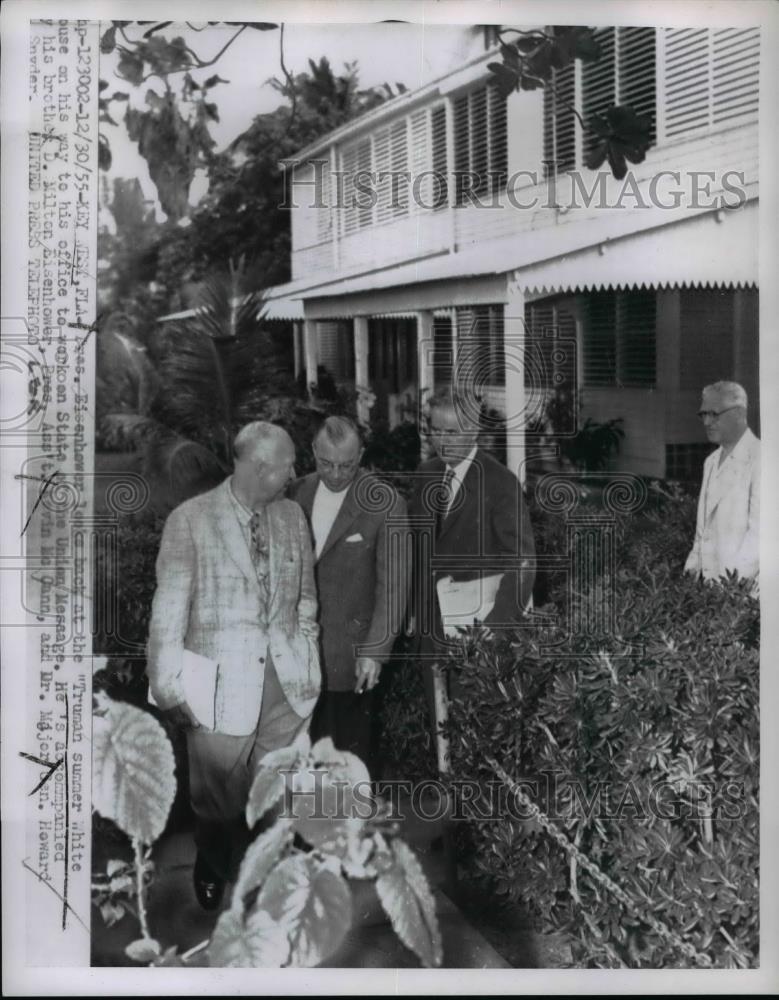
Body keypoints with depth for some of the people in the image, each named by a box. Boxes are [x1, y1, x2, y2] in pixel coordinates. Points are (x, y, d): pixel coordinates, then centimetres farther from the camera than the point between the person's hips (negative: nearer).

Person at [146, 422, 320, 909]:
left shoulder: (292, 515, 6)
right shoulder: (190, 520, -9)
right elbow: (169, 610, -8)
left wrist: (309, 661, 7)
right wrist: (171, 687, -9)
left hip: (287, 682, 4)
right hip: (223, 684, -3)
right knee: (219, 795, 9)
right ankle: (213, 870, 36)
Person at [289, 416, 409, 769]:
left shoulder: (385, 503, -9)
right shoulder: (298, 493, 5)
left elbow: (392, 584, -10)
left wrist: (376, 650, -14)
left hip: (351, 654, -4)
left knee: (350, 757, 3)